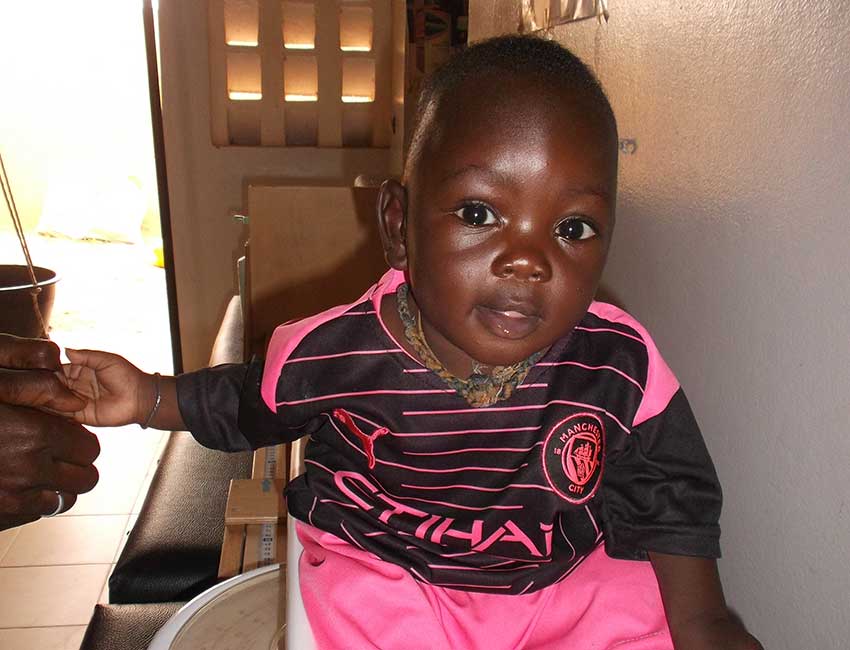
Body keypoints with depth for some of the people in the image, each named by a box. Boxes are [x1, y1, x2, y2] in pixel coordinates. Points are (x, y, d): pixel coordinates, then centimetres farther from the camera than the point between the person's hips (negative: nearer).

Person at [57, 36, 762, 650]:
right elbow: (242, 405, 4)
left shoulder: (623, 367, -18)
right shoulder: (334, 352, -19)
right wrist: (151, 397, -9)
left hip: (567, 579, 2)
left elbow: (669, 499, -1)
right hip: (384, 575, -1)